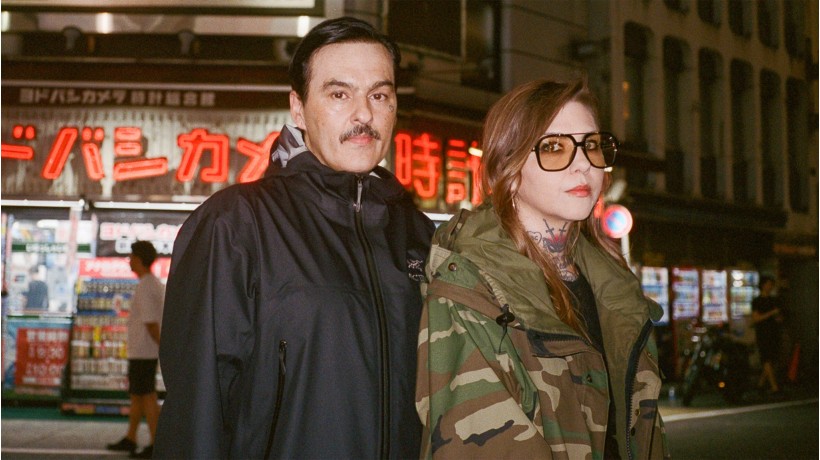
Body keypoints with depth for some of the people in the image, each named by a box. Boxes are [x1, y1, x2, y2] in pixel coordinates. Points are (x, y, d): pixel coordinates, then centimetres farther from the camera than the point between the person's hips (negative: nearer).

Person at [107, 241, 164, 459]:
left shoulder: (144, 287, -16)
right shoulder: (157, 284, 14)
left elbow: (150, 321, -21)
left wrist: (162, 346, -18)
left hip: (142, 351, -10)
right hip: (147, 350, 10)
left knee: (147, 397, -5)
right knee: (136, 395, 17)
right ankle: (130, 439, 25)